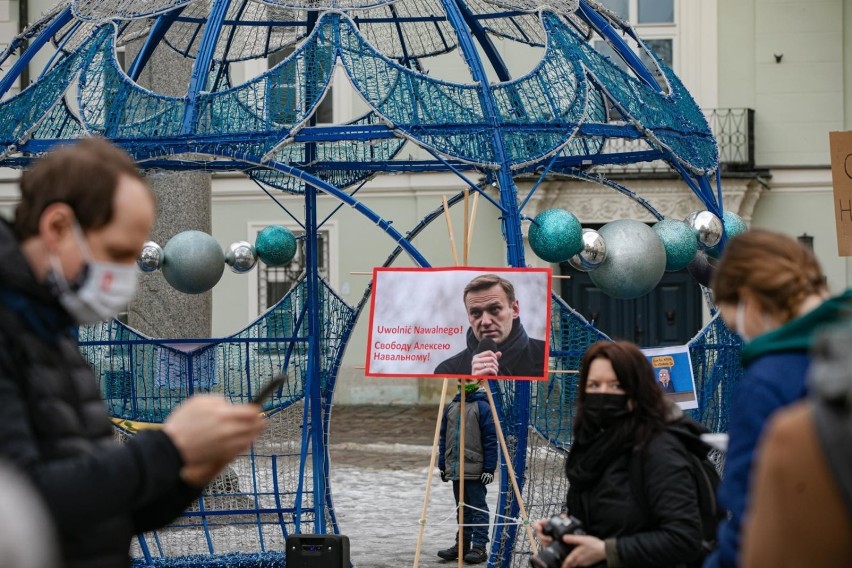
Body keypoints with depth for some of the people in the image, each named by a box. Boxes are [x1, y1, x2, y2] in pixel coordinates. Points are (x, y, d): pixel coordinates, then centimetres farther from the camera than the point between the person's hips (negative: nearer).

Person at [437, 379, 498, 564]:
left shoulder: (482, 407, -8)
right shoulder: (451, 408, 12)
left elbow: (490, 439, -10)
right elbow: (444, 438, 19)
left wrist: (489, 468, -13)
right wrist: (443, 465, 16)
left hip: (475, 470, -7)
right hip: (455, 469, 7)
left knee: (478, 508, -3)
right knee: (462, 509, 14)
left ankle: (479, 547, -2)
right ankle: (462, 544, 20)